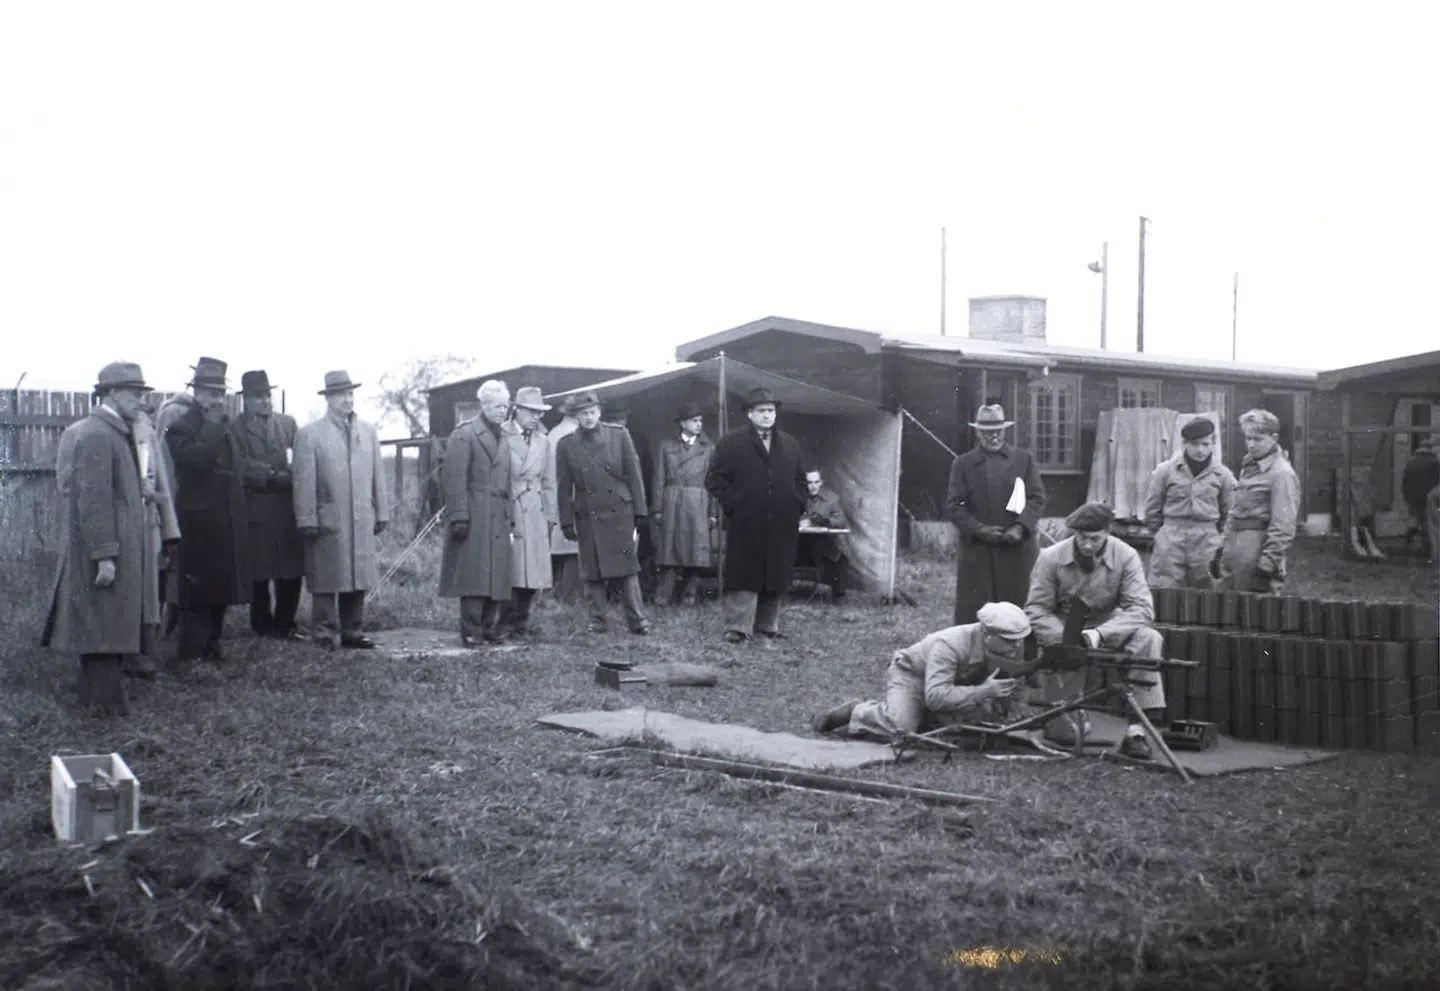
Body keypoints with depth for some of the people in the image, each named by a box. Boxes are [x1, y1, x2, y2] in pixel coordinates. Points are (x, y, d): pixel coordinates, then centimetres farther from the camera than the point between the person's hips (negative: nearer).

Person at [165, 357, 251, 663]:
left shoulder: (225, 430, 18)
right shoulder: (181, 428, -8)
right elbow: (196, 457, -27)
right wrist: (213, 425, -20)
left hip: (228, 523, 8)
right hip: (199, 523, -8)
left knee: (220, 590, 13)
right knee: (198, 592, -6)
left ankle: (211, 646, 22)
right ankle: (190, 654, -1)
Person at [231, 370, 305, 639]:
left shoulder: (288, 423, 14)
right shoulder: (236, 428, 4)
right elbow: (241, 466, -7)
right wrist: (274, 474, -13)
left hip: (288, 507, 3)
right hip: (256, 510, -3)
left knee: (292, 571, 3)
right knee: (259, 572, 1)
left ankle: (284, 624, 15)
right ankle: (262, 626, 13)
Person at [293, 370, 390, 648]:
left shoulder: (368, 432, 14)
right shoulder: (309, 434, 0)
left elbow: (377, 476, 14)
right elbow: (303, 481, -4)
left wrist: (381, 514, 11)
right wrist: (307, 520, -9)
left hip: (362, 522, 4)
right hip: (327, 523, -4)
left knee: (358, 578, 6)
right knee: (326, 582, -1)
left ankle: (352, 632, 14)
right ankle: (326, 634, 7)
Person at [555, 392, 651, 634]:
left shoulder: (619, 435, 3)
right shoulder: (566, 445, 3)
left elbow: (634, 475, 4)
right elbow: (564, 487, 5)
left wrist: (640, 512, 1)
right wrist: (566, 521, 1)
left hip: (620, 512, 0)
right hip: (587, 516, 1)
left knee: (627, 568, -1)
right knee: (592, 572, 3)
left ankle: (637, 620, 3)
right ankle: (597, 621, 12)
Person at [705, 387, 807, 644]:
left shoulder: (790, 445, 15)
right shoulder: (731, 443, 1)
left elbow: (800, 480, 22)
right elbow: (715, 479, -1)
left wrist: (796, 505, 8)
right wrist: (733, 504, -9)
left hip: (781, 526, 4)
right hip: (745, 525, -4)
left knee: (776, 577, 7)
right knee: (744, 576, -4)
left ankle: (768, 626, 17)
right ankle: (738, 628, -2)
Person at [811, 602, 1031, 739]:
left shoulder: (1015, 646, -19)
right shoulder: (949, 645, -37)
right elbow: (935, 696, -45)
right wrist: (984, 691, -46)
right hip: (910, 674, -8)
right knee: (900, 729, -33)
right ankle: (858, 714, -1)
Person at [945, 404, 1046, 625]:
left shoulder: (1024, 459, 10)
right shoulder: (963, 463, 7)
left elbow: (1038, 498, 5)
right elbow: (953, 505, 2)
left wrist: (1021, 527, -11)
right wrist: (978, 529, -12)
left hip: (1017, 547, 1)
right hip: (976, 550, -1)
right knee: (972, 610, -2)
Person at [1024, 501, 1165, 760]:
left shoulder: (1126, 556, -16)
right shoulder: (1051, 558, -15)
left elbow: (1142, 608, -22)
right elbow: (1035, 609, -13)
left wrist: (1100, 633, -37)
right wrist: (1065, 638, -32)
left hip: (1106, 626, 1)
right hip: (1062, 630, 0)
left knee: (1149, 638, -32)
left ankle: (1135, 729, -28)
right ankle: (1071, 716, 23)